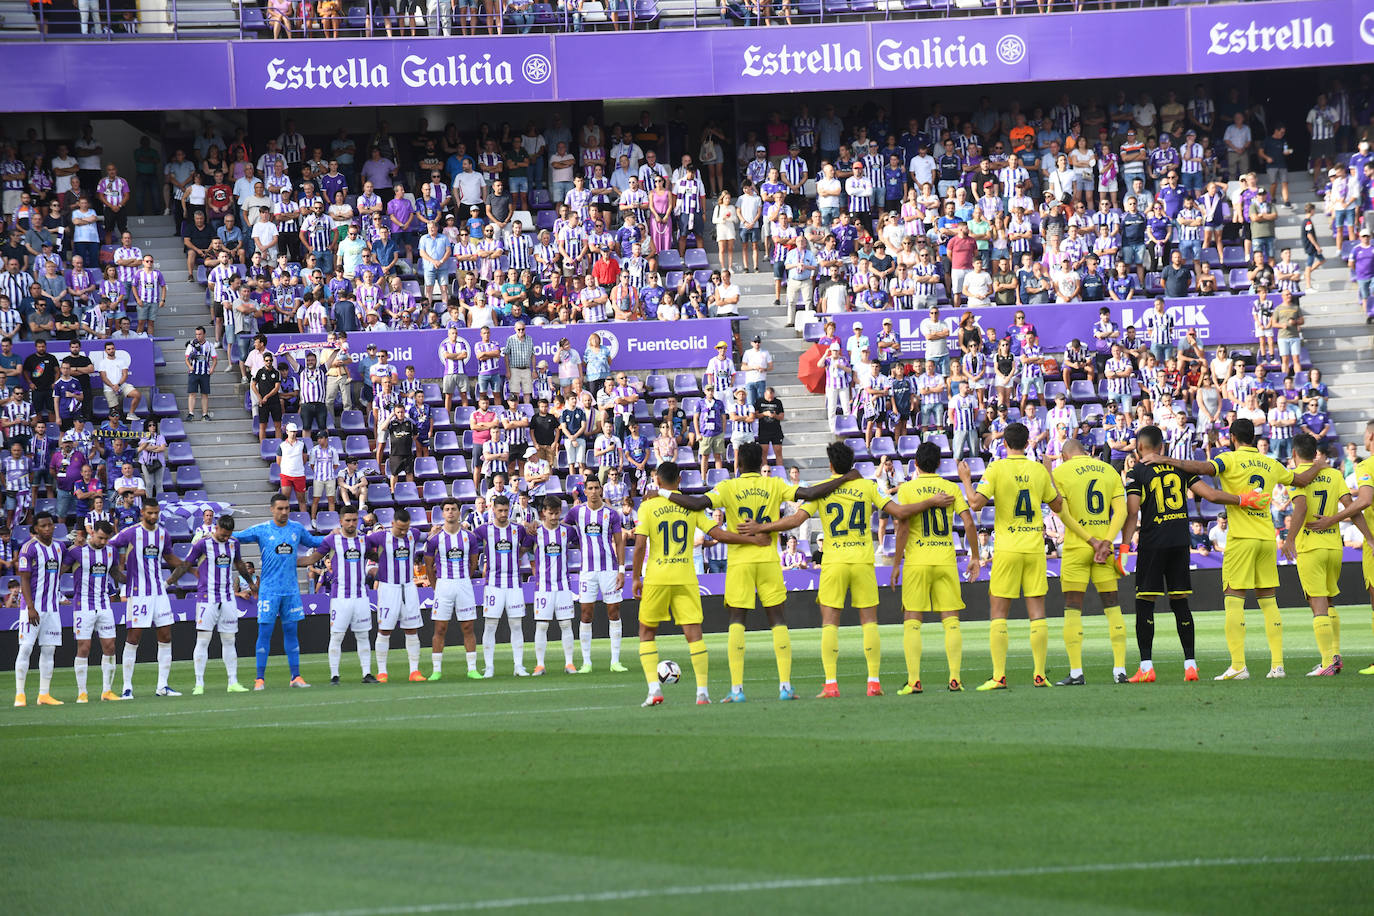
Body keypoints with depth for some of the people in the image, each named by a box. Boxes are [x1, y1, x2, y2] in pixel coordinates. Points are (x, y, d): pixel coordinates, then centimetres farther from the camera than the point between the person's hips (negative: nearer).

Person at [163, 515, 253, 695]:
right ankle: (199, 684, -4)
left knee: (229, 641, 7)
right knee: (203, 641, -6)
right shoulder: (202, 544, -7)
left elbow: (239, 564, 26)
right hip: (207, 598, -5)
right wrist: (167, 583, -6)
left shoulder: (233, 543, 8)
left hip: (228, 599, 5)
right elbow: (184, 565, -2)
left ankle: (233, 682, 11)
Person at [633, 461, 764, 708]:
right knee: (694, 633, 2)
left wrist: (635, 578, -1)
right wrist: (753, 539, 4)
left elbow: (640, 545, -8)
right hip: (686, 577, 1)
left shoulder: (648, 507, -2)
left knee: (647, 633, 12)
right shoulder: (691, 507, 3)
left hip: (656, 577, -1)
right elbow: (718, 534, -2)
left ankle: (653, 687, -2)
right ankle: (702, 691, -7)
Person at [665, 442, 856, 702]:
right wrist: (845, 479, 4)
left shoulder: (728, 488, -3)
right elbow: (809, 494, -5)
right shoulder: (775, 486, 2)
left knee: (737, 622, 1)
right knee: (778, 620, 7)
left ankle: (737, 688, -7)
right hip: (769, 560, 1)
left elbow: (698, 504, -15)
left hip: (739, 563, -1)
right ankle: (785, 685, 0)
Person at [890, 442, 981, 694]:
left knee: (912, 622, 2)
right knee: (951, 620, 6)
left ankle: (914, 680, -6)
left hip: (917, 561, -2)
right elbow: (969, 523, -1)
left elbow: (903, 527, -8)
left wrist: (897, 564, -3)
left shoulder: (907, 489, -2)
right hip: (946, 560, 2)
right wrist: (975, 557, 9)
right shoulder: (951, 488, 5)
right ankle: (955, 678, -1)